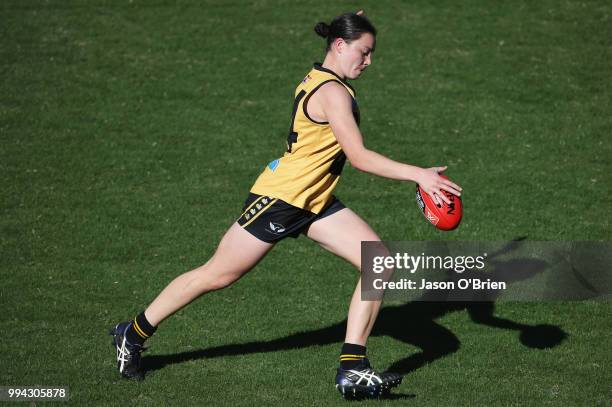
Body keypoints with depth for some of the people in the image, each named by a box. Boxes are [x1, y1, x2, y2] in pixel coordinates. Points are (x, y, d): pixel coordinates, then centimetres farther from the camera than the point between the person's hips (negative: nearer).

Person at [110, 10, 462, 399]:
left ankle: (353, 369, -7)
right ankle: (132, 334, 23)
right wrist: (418, 174, -31)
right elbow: (359, 156, -27)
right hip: (279, 198, -10)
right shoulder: (332, 92, -21)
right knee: (216, 276, 4)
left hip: (315, 202, 10)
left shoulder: (319, 79, 7)